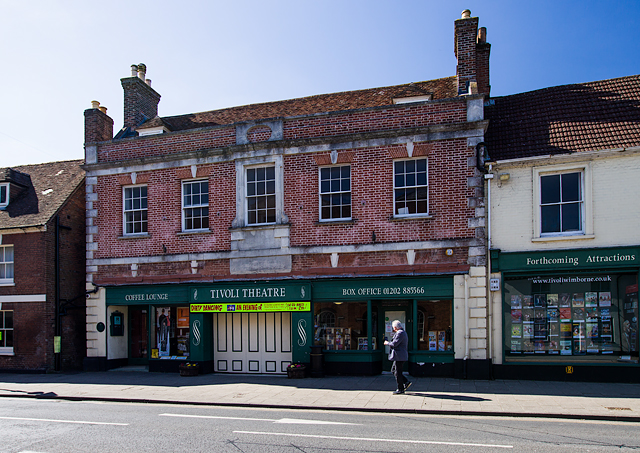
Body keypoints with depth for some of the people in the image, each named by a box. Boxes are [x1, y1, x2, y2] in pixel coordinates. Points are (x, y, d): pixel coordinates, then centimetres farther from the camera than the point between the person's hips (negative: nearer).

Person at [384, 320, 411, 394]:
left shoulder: (400, 333, -17)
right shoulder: (402, 332, 17)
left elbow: (394, 344, -23)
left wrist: (387, 343, -6)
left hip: (400, 357, -11)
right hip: (400, 356, 11)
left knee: (398, 372, -3)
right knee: (393, 370, 16)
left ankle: (400, 389, 4)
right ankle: (406, 382, 15)